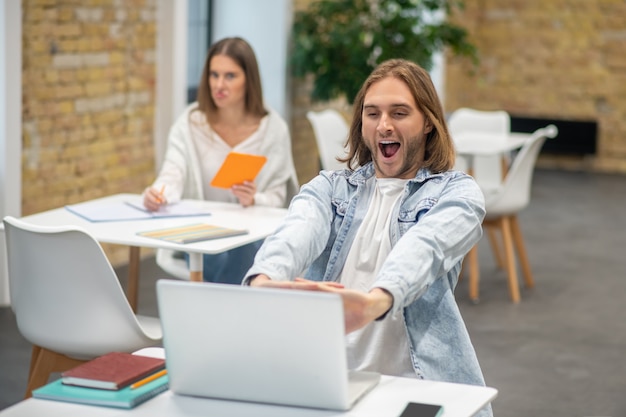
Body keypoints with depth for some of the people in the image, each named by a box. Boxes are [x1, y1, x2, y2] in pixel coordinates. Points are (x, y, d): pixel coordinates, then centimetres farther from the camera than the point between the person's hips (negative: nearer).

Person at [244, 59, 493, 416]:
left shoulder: (457, 192, 6)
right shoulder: (330, 187, 14)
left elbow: (424, 247, -17)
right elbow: (298, 233, -9)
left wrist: (373, 302, -39)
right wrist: (264, 282, -33)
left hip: (412, 384, -1)